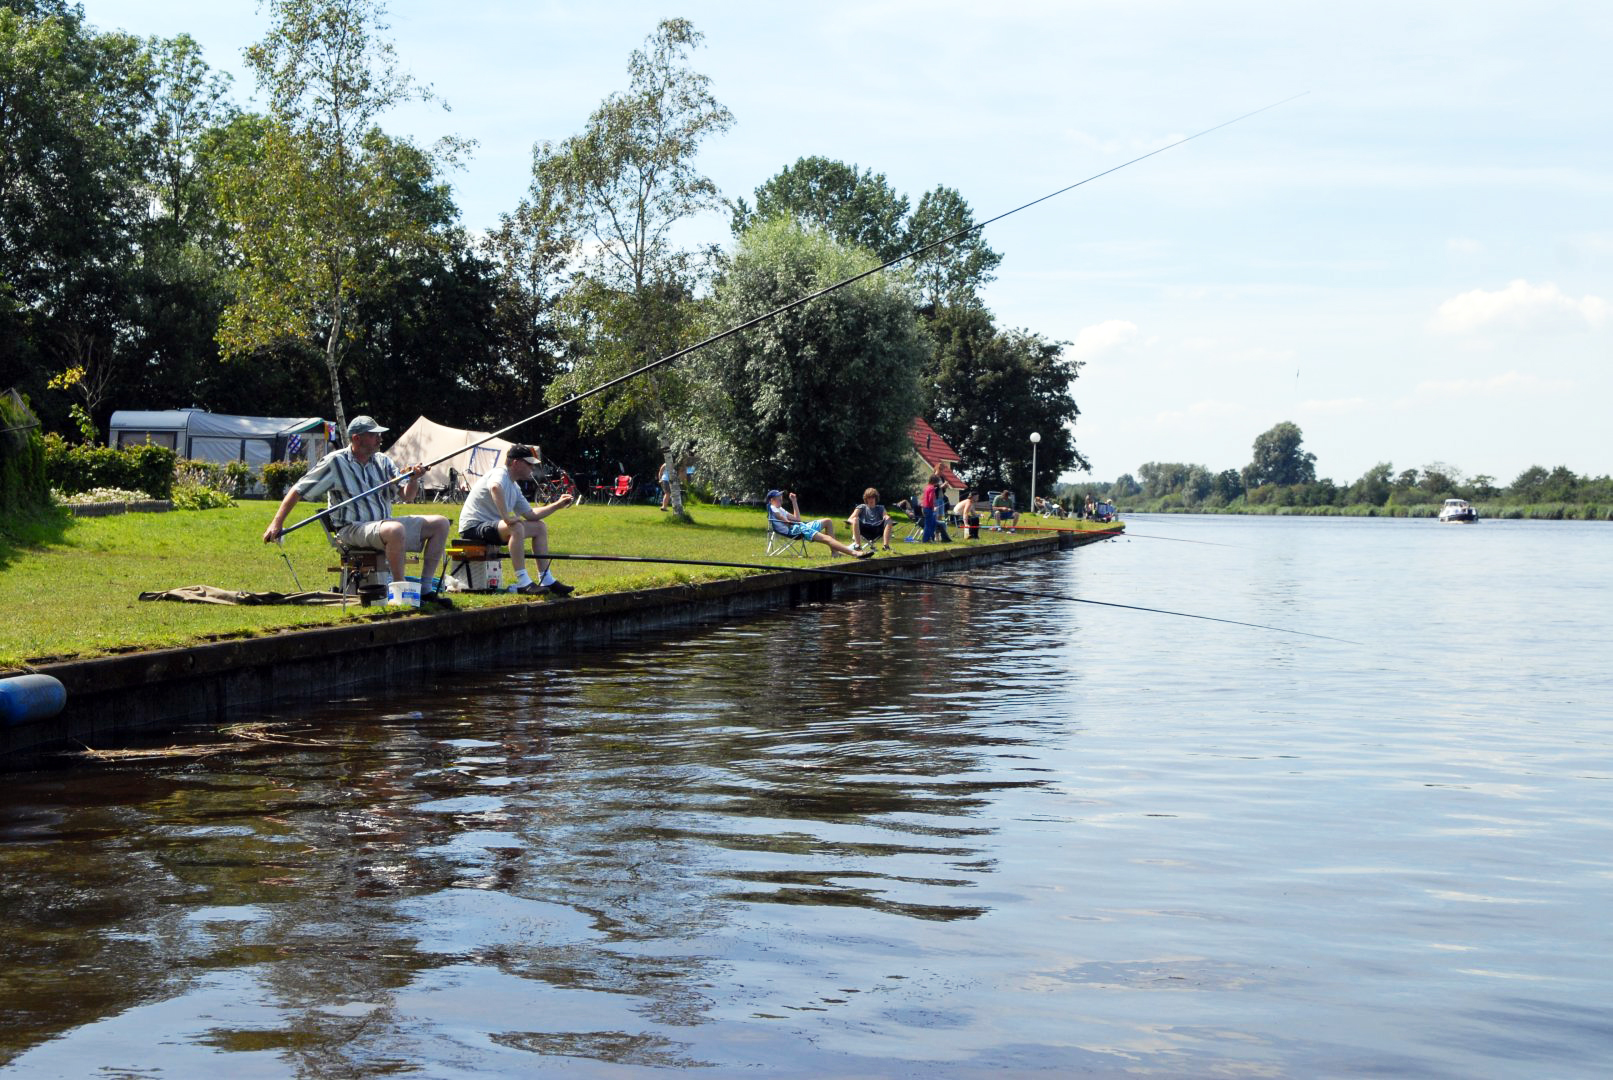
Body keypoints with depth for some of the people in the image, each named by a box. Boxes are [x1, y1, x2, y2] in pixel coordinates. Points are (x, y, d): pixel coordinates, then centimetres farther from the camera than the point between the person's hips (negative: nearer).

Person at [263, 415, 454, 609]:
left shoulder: (382, 461, 12)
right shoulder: (335, 462, -5)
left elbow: (407, 496, 8)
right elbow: (298, 491, -3)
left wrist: (413, 479, -14)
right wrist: (277, 523, -10)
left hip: (384, 523, 7)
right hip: (353, 530, -7)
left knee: (440, 523, -6)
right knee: (395, 530, -38)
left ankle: (425, 590, -7)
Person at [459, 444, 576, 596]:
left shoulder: (514, 487, 15)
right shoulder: (500, 474, -15)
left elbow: (530, 515, 20)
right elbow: (495, 487, -41)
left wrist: (556, 505, 15)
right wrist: (506, 518, -42)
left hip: (491, 525, 11)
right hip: (474, 526, -11)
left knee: (540, 527, 10)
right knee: (516, 527, -36)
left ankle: (546, 580, 9)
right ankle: (523, 583, -35)